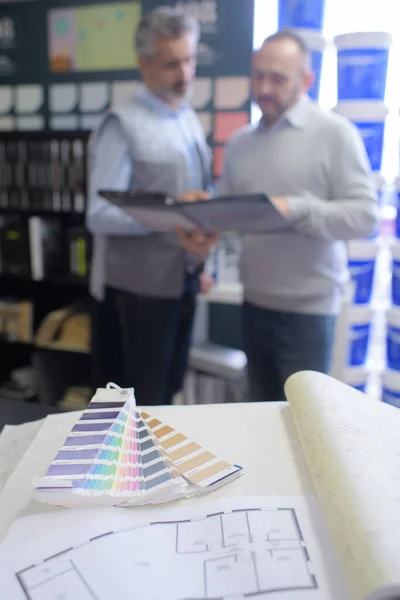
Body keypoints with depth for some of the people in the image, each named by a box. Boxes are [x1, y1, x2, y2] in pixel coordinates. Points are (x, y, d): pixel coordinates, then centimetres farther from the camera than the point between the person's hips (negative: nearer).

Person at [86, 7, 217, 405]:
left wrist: (199, 254, 6)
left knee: (167, 391, 20)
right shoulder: (123, 124, -13)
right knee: (139, 404, 6)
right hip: (137, 287, -7)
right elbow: (100, 214, -20)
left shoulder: (190, 120, 12)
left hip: (183, 280, 7)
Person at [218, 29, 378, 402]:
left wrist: (294, 210, -25)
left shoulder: (334, 133, -7)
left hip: (307, 308, -5)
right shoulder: (239, 143, 10)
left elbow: (364, 214, -13)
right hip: (254, 304, 5)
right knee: (261, 414, 18)